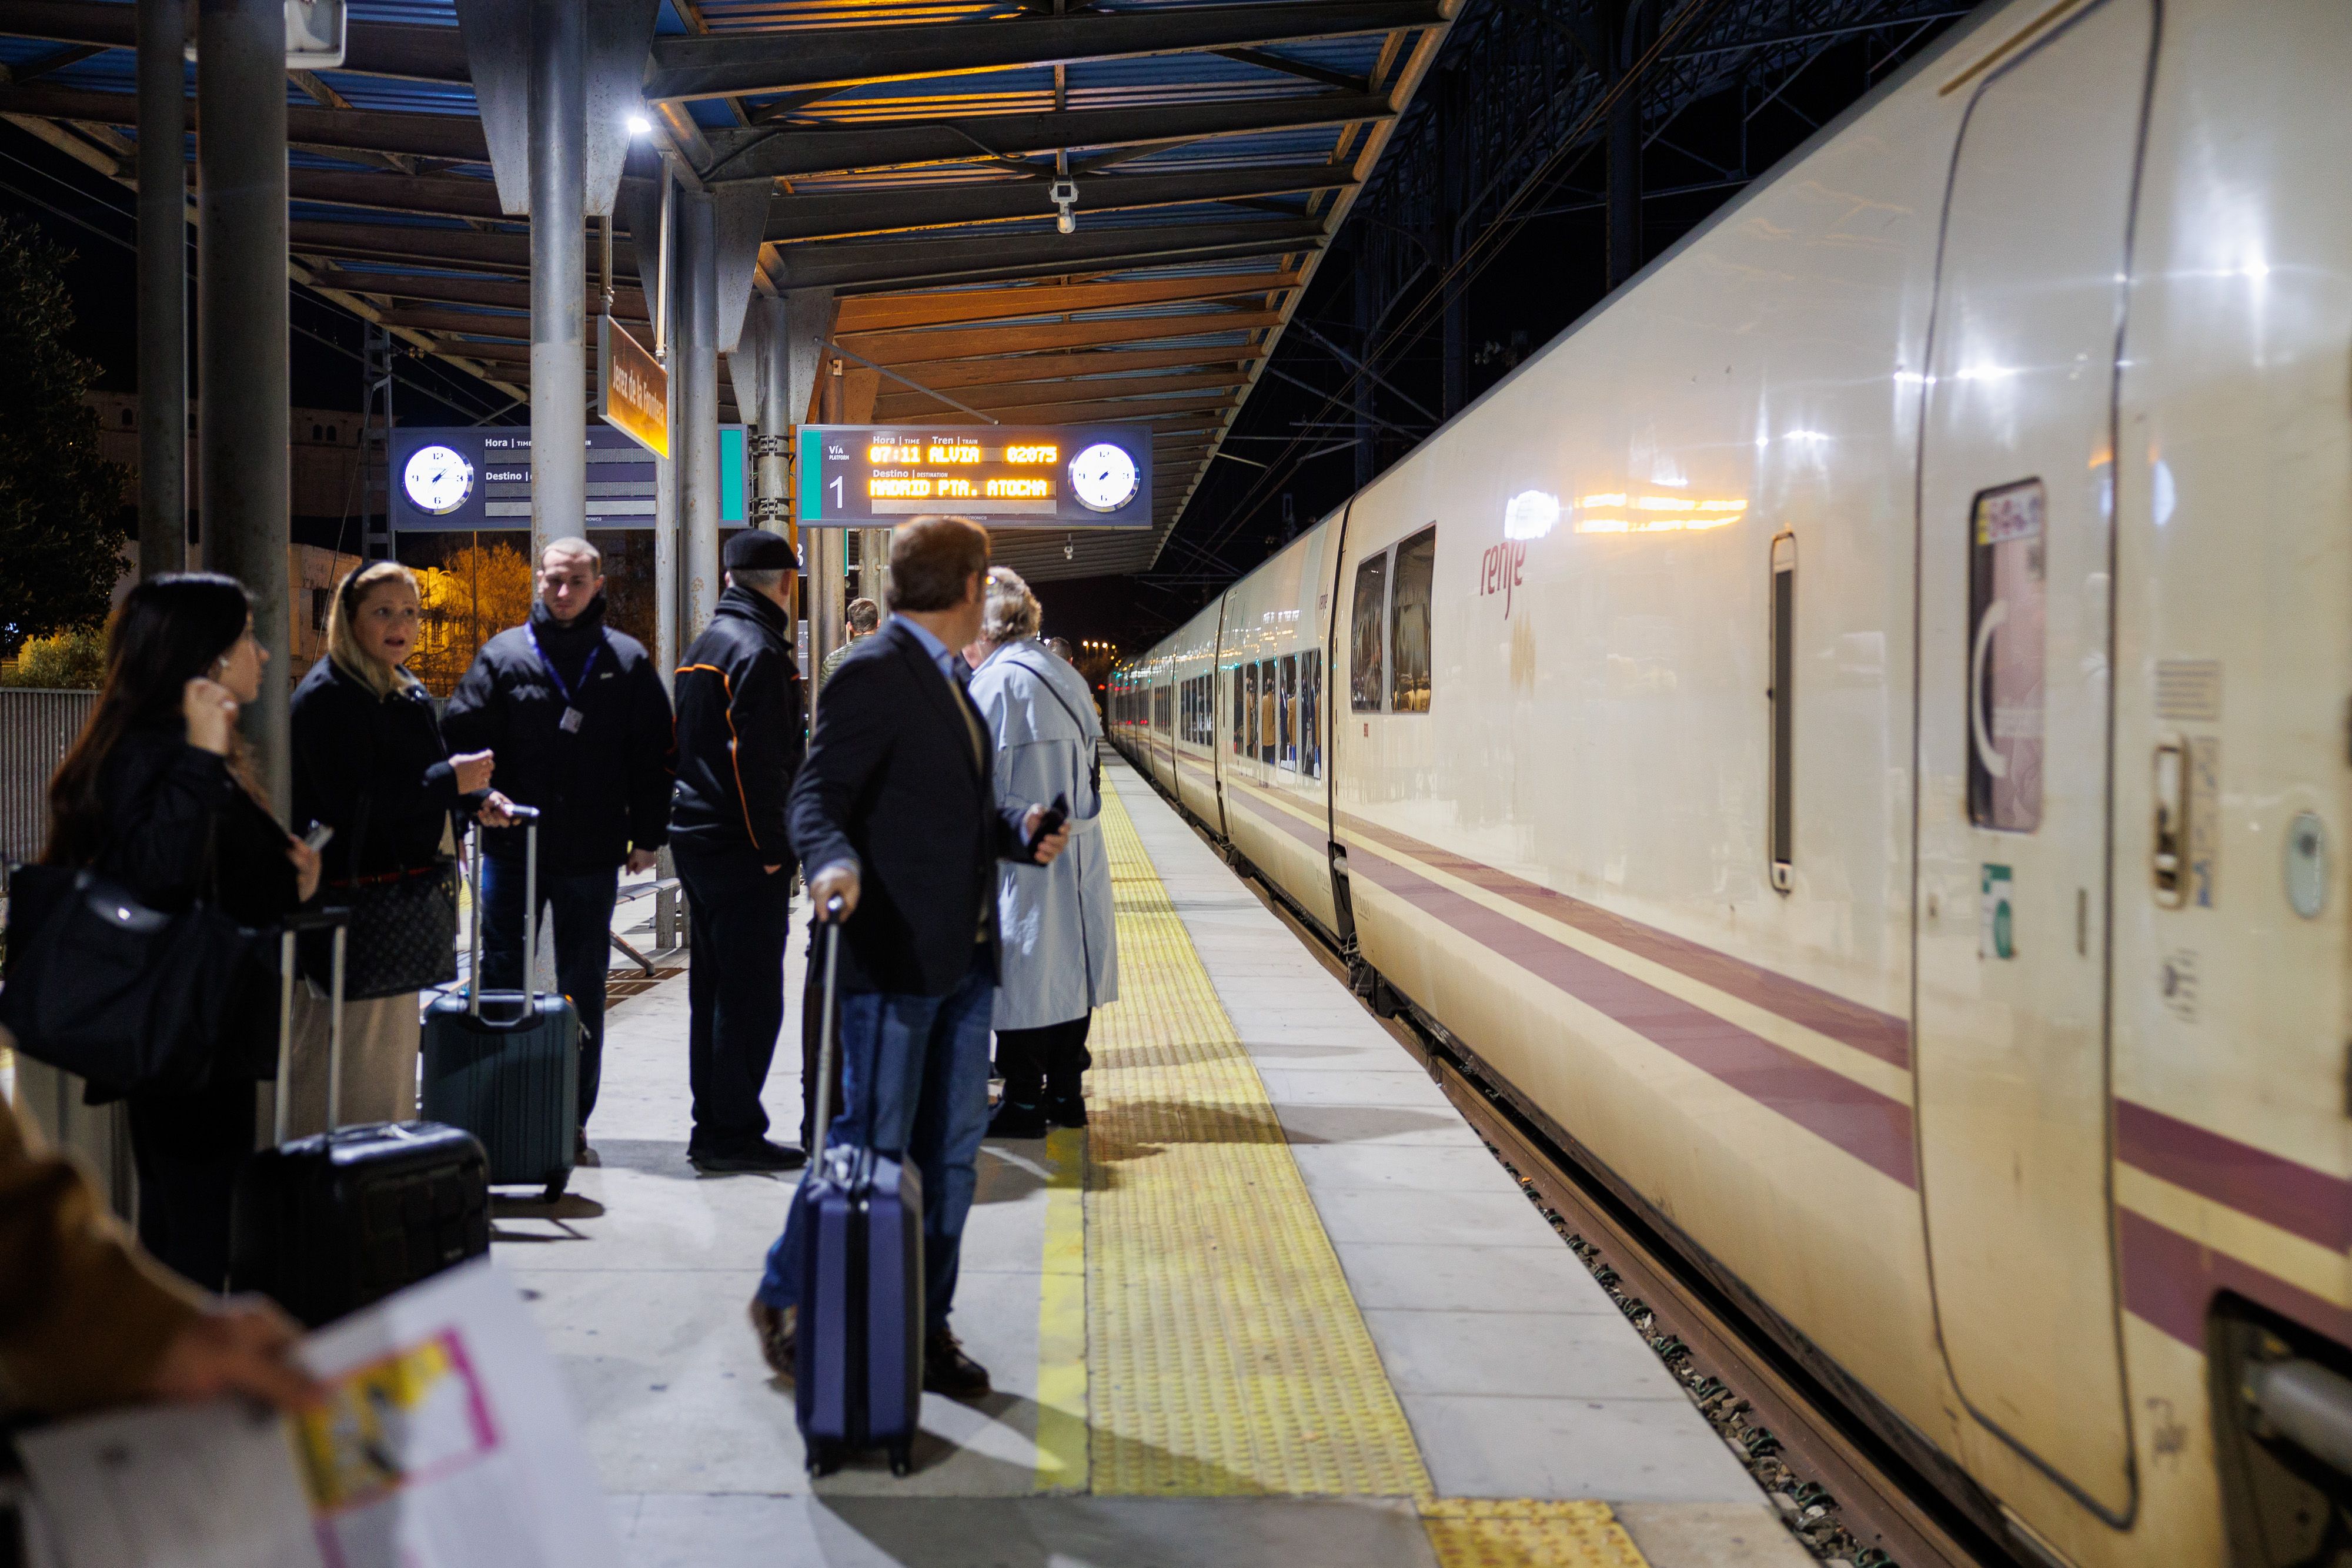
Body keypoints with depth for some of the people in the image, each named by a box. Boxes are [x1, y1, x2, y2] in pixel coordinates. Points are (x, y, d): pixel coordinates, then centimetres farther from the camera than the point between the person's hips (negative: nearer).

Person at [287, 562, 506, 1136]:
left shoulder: (408, 691, 15)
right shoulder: (327, 695, -14)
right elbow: (350, 802, -24)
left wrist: (477, 797, 9)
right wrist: (451, 781, -19)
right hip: (349, 902, -10)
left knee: (393, 1041, 19)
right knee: (346, 1057, -6)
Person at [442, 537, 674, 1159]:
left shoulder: (627, 661, 5)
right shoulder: (503, 655, 3)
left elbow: (654, 754, 5)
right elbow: (461, 737, 1)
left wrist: (647, 835, 1)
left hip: (592, 854, 0)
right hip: (512, 847, 0)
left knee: (583, 991, 7)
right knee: (500, 978, 6)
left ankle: (573, 1119, 16)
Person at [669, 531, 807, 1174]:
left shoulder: (705, 644, 16)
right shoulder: (759, 650, -14)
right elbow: (759, 759, -21)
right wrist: (773, 848, -17)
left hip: (697, 838, 10)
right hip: (741, 850, -10)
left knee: (715, 988, 15)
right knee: (751, 994, -4)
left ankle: (712, 1126, 21)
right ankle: (731, 1133, 0)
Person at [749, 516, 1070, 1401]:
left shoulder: (950, 680, 17)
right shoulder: (873, 675, -11)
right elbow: (817, 798, -17)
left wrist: (1017, 830, 6)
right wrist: (832, 861, -36)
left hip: (964, 960, 9)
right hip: (895, 958, -9)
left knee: (951, 1152, 11)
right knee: (871, 1144, -1)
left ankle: (925, 1328, 21)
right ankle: (784, 1298, 18)